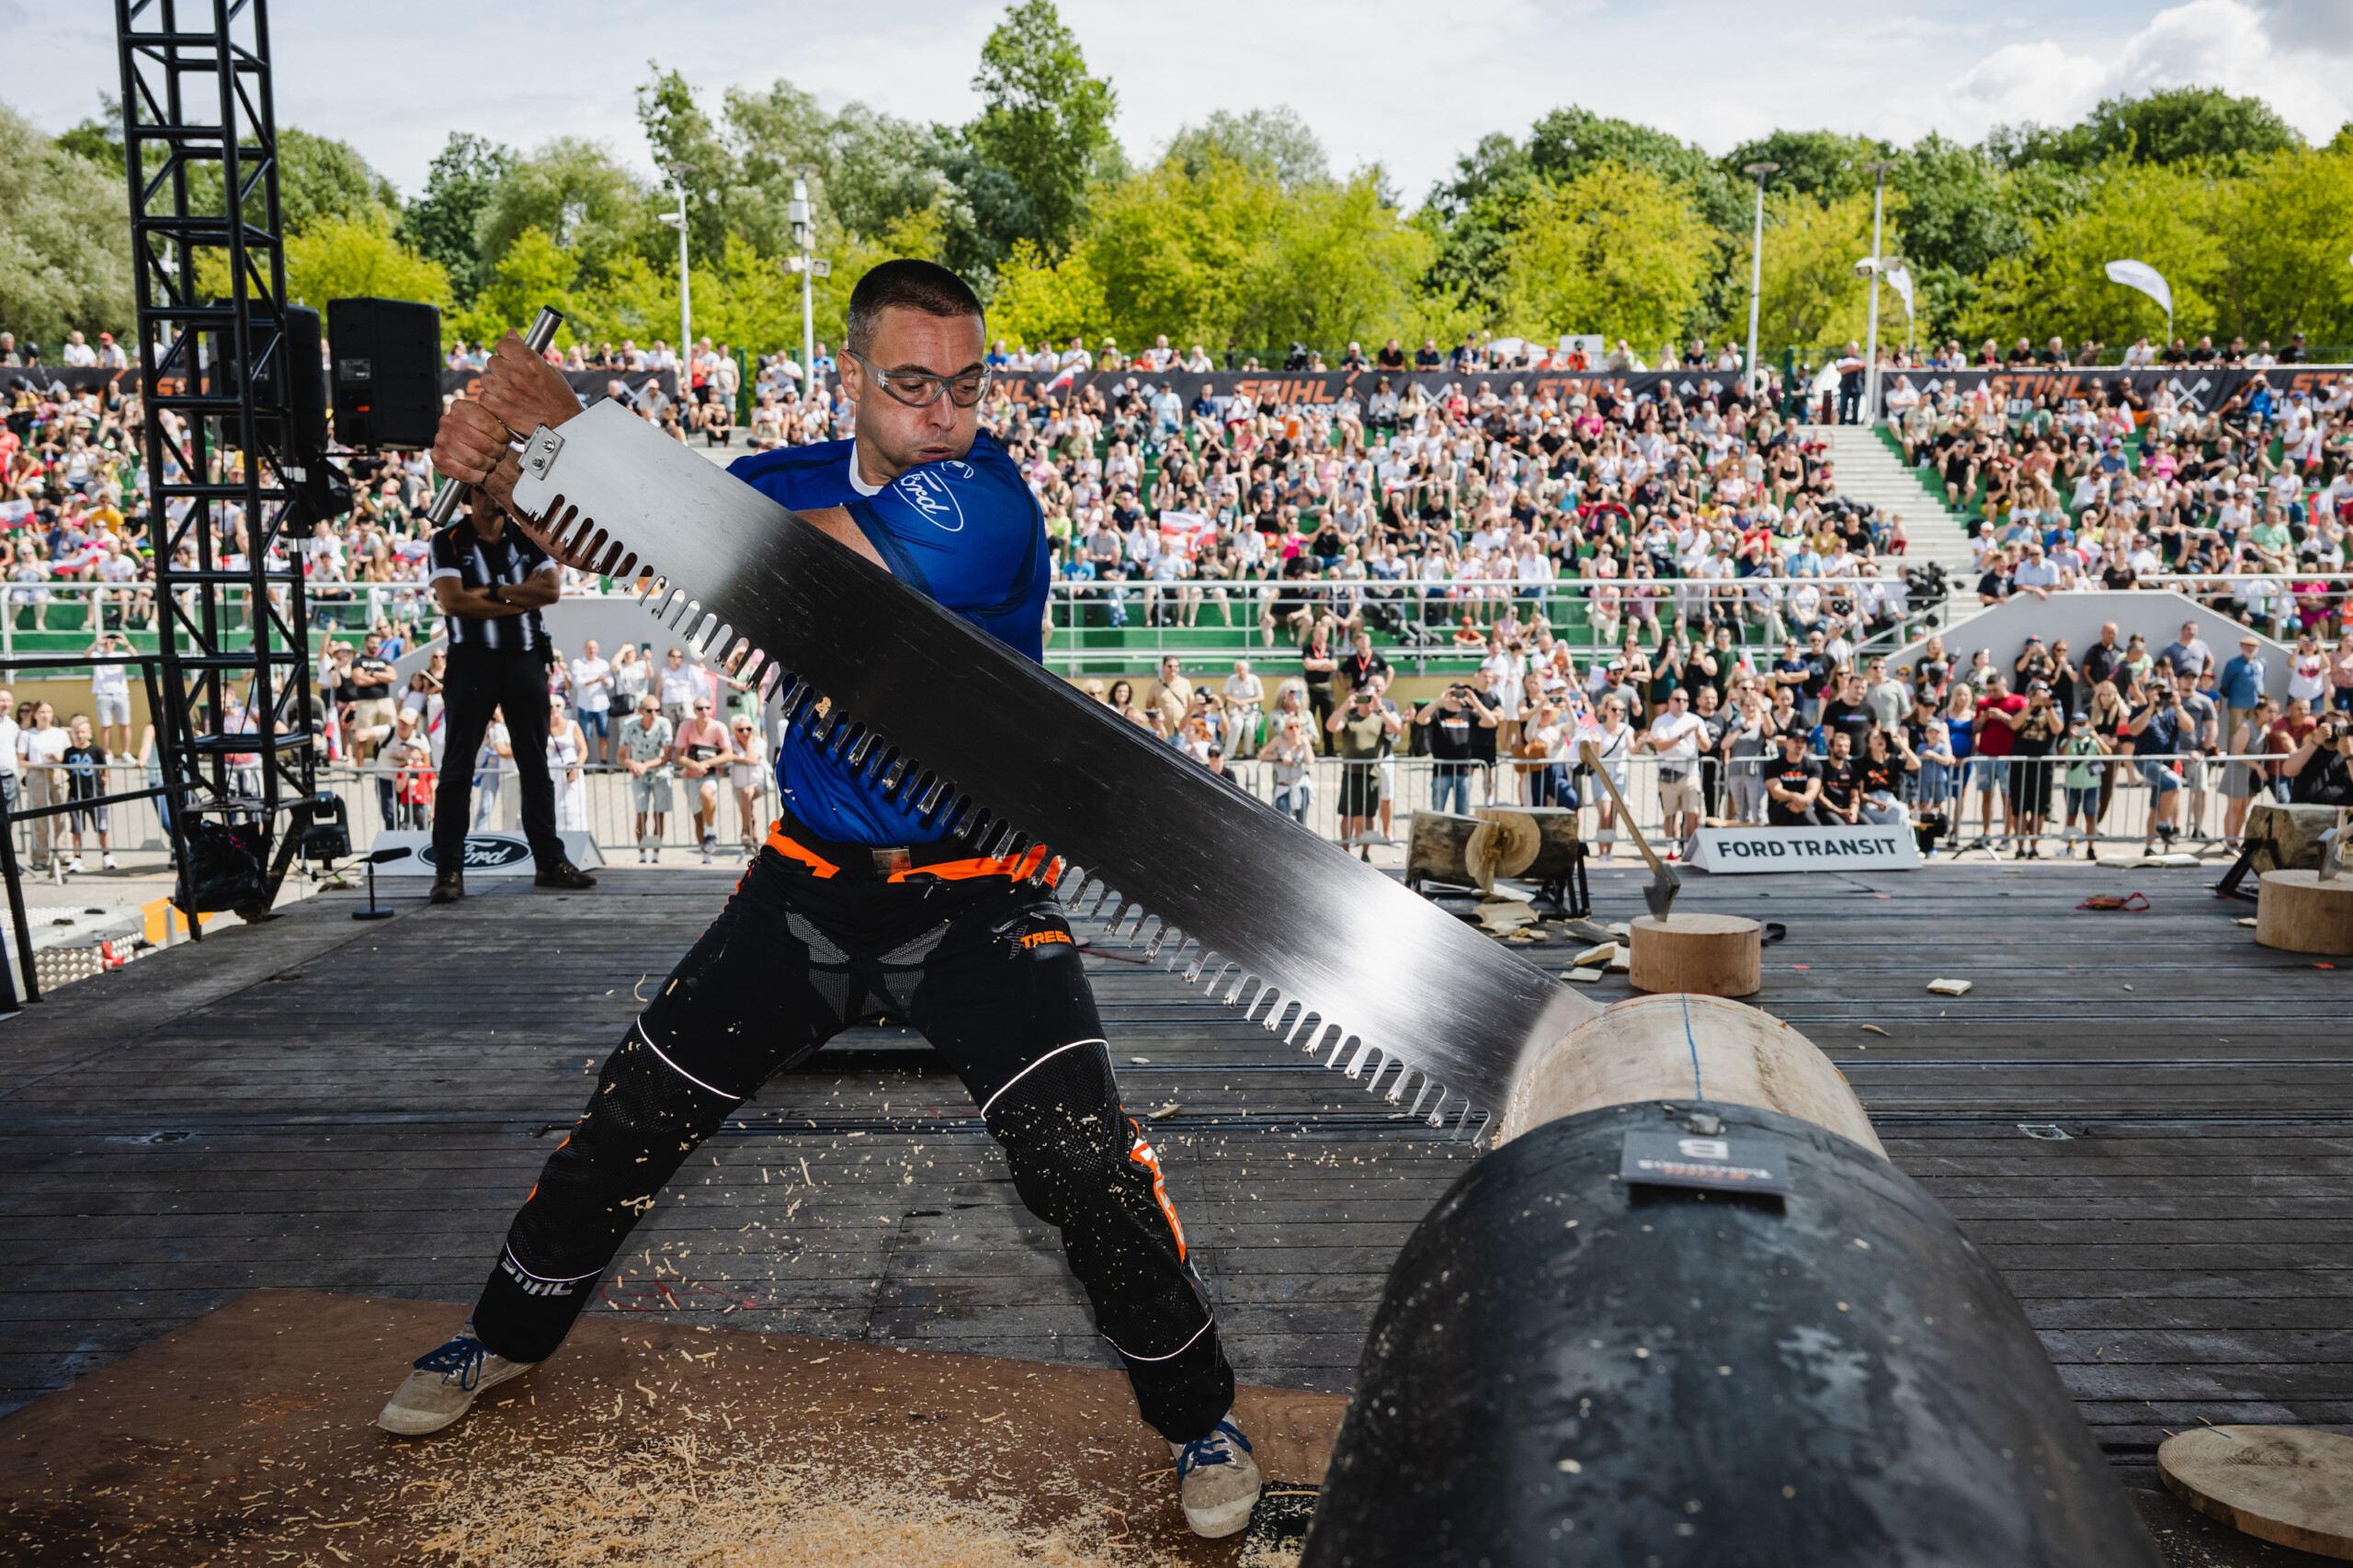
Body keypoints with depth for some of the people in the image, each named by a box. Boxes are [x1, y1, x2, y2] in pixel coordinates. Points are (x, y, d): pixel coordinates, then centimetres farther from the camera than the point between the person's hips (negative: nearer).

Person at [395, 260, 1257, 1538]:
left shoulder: (988, 498, -19)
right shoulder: (806, 479, -1)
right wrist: (498, 466, -22)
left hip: (977, 903, -4)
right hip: (811, 883, 5)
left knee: (1083, 1161, -13)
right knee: (633, 1121, 12)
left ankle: (1198, 1417, 13)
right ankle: (510, 1334, 40)